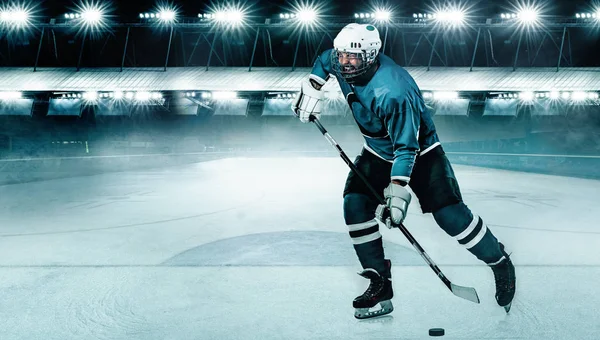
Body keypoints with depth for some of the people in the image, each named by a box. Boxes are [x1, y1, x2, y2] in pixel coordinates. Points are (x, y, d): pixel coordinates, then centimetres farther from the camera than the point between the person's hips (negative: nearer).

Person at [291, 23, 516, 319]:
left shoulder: (392, 91, -36)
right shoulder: (344, 64, -14)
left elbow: (407, 147, -34)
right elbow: (325, 60, 13)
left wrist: (398, 191, -39)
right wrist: (311, 87, 1)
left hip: (420, 152, -7)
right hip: (377, 152, 7)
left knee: (449, 214, -14)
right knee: (355, 205, -10)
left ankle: (500, 264, 11)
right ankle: (380, 285, -1)